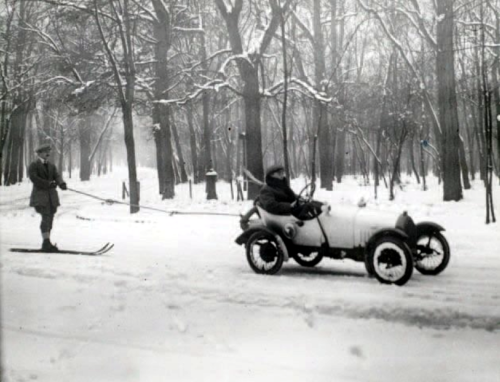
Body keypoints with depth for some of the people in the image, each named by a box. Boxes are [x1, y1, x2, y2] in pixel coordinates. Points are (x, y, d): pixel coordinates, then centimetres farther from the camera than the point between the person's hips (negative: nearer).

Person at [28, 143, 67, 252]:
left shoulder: (52, 166, 19)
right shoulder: (33, 166, 1)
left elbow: (57, 176, 5)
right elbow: (34, 178, -13)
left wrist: (61, 183, -18)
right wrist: (48, 183, -22)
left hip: (52, 196, 6)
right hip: (40, 195, -6)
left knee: (50, 219, 4)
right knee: (46, 217, -18)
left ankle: (46, 244, 8)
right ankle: (46, 243, -22)